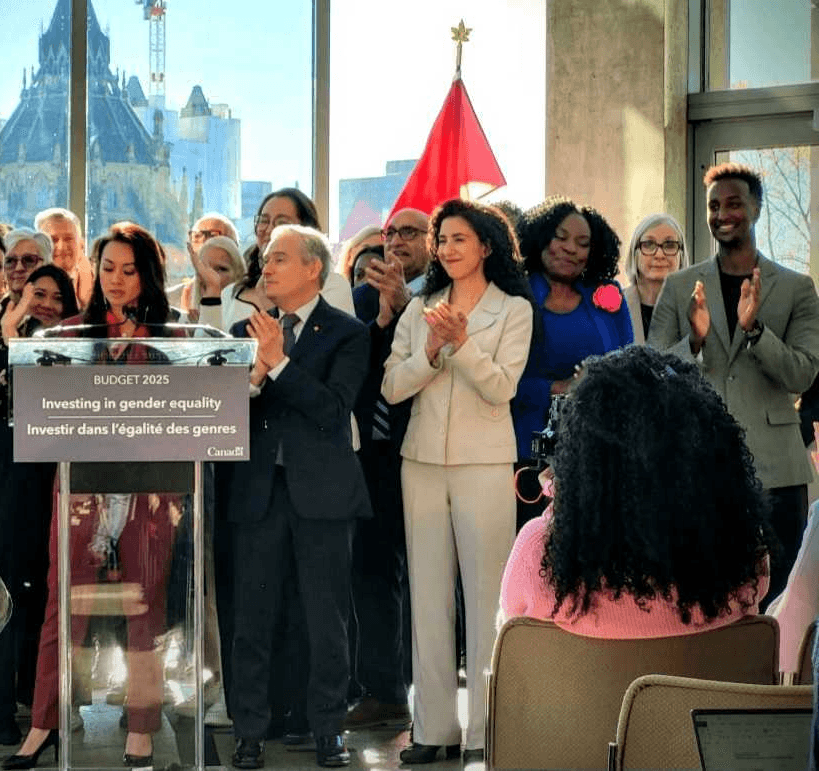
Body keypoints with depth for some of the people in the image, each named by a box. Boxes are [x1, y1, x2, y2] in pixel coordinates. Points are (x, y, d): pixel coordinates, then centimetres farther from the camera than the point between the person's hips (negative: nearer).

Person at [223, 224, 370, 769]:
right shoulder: (248, 330, 11)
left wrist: (279, 363, -17)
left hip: (321, 492, -3)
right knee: (253, 616, 5)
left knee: (326, 618, 4)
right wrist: (249, 380, -14)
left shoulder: (346, 334, 0)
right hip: (259, 489, 3)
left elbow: (333, 408, -13)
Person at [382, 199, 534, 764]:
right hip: (423, 463, 4)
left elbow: (501, 388, -10)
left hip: (484, 464, -4)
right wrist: (431, 350, -14)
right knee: (429, 595, 6)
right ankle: (434, 728, 11)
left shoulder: (514, 310, 0)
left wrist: (462, 341, -23)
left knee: (486, 595, -3)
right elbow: (392, 387, 2)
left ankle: (484, 731, 0)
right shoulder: (419, 310, 10)